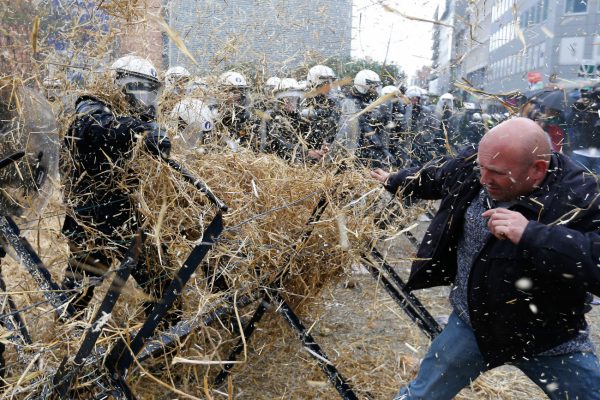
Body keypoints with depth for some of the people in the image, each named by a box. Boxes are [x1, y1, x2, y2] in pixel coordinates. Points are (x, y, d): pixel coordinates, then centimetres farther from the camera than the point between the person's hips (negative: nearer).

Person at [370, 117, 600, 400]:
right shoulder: (471, 167, -11)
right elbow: (432, 177, 11)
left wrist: (531, 235, -45)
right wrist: (394, 181, 28)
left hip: (548, 338, -3)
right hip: (471, 323, 4)